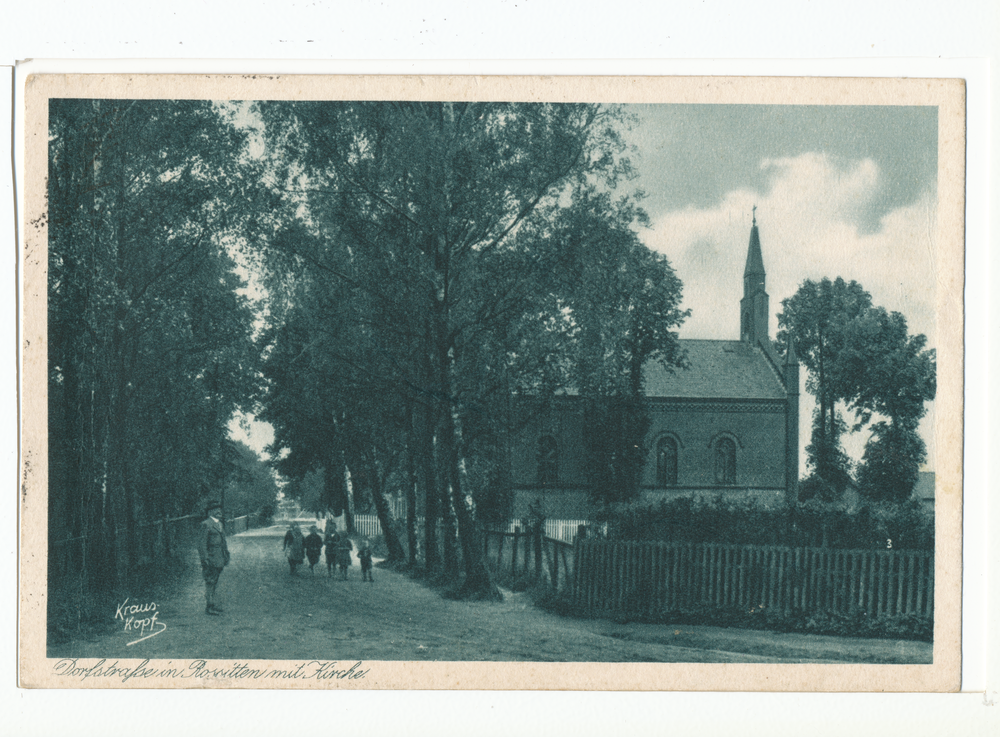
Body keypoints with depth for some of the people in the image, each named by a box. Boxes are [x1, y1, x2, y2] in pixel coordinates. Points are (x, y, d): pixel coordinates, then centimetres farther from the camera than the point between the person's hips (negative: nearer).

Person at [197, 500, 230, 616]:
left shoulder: (219, 523, 16)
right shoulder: (206, 524, -12)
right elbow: (202, 542, -15)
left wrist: (226, 554, 20)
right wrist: (205, 558, -19)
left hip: (219, 558, 9)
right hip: (211, 558, -9)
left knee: (214, 582, 14)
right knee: (210, 582, -5)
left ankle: (212, 604, 21)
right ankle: (209, 607, -1)